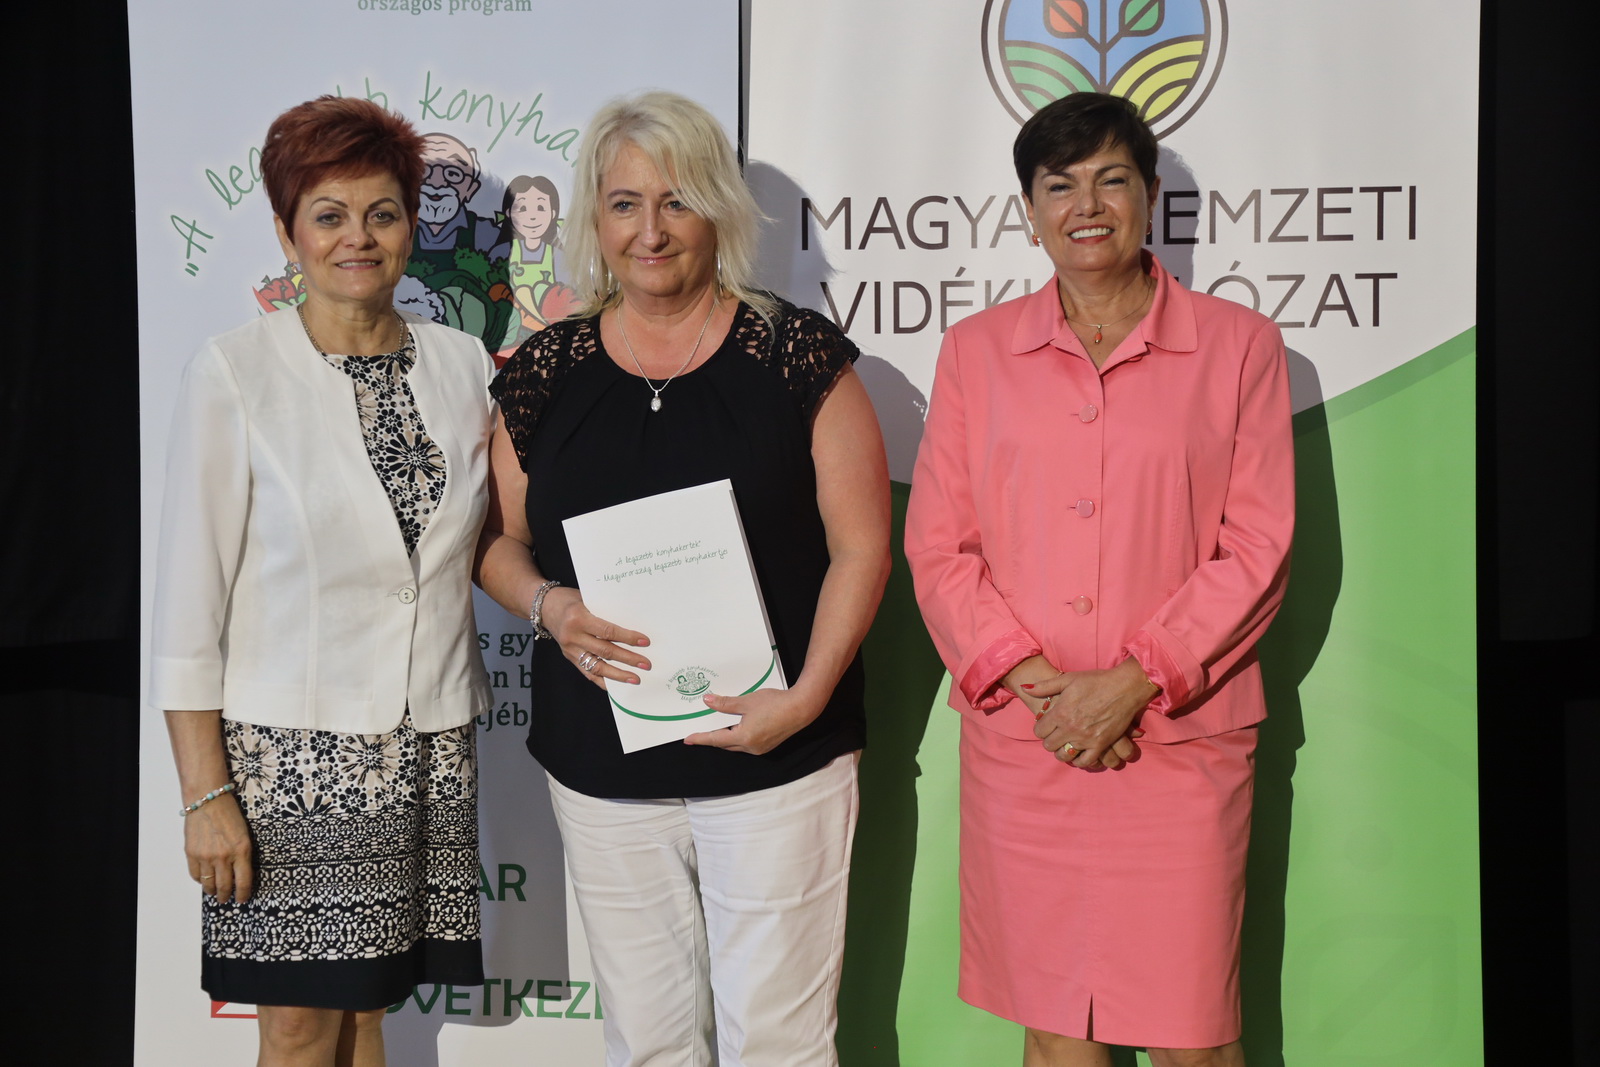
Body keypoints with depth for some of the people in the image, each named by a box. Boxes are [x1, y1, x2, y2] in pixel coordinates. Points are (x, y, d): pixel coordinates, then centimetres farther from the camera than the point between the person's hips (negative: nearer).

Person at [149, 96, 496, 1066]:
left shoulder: (464, 364, 5)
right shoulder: (235, 372, -6)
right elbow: (189, 598, -7)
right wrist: (206, 794, -10)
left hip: (427, 754, 3)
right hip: (290, 752, -3)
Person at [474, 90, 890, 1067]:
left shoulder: (797, 356, -2)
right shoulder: (547, 372, 7)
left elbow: (861, 548, -3)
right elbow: (497, 542, 12)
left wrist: (806, 697, -14)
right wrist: (548, 604, -10)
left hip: (777, 756, -2)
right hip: (602, 760, 3)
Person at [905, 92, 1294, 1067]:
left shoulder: (1239, 345, 3)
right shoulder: (978, 350, 9)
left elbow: (1259, 549, -2)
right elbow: (937, 549, 5)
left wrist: (1133, 681, -12)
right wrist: (1034, 683, -9)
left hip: (1179, 743, -1)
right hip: (1019, 744, 2)